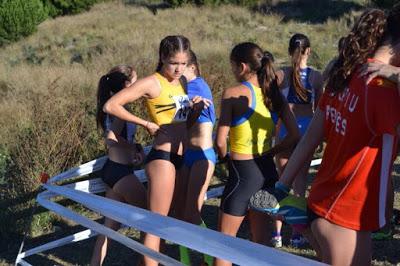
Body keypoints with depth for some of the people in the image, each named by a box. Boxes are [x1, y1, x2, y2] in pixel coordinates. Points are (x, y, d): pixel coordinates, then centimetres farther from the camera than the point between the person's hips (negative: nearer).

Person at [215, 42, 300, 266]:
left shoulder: (233, 93, -14)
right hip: (267, 170, 6)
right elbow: (294, 136, 0)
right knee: (260, 236, 20)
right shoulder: (273, 92, 3)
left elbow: (220, 141, -15)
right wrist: (268, 153, 9)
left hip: (243, 172, -6)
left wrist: (226, 158, 5)